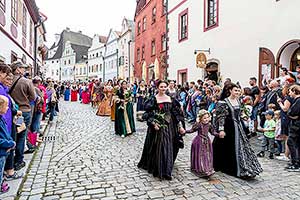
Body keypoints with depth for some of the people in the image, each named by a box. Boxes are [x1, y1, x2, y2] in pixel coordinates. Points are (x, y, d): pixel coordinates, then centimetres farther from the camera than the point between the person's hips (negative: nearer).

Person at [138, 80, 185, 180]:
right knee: (158, 148, 4)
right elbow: (148, 113, -8)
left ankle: (166, 171, 13)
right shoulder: (153, 99, -5)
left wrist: (180, 125, 1)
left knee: (168, 148, 3)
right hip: (157, 126, -3)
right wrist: (153, 123, -19)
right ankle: (158, 170, 22)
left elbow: (176, 113, 7)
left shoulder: (171, 99, 7)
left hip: (169, 127, 4)